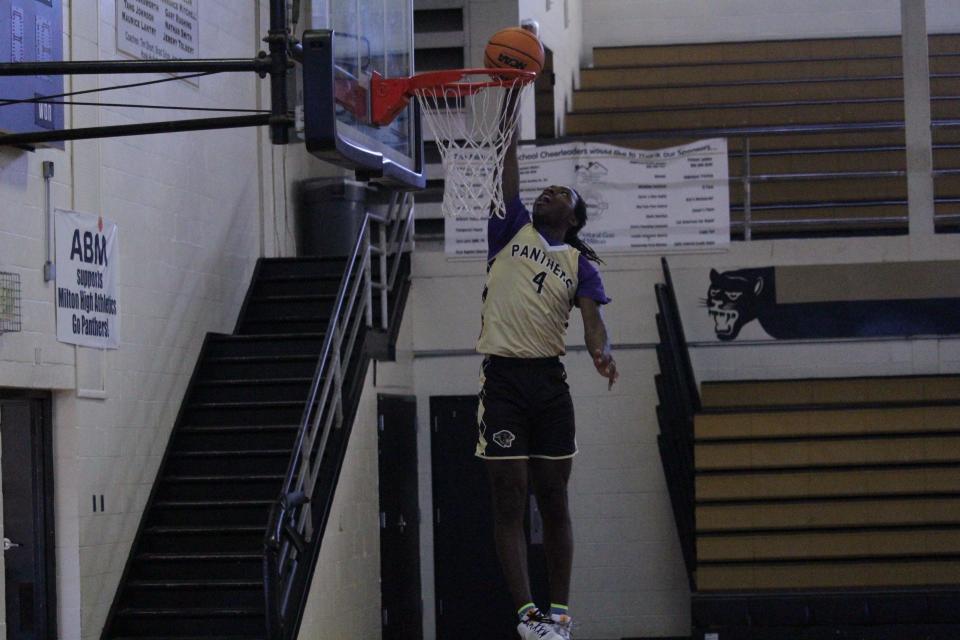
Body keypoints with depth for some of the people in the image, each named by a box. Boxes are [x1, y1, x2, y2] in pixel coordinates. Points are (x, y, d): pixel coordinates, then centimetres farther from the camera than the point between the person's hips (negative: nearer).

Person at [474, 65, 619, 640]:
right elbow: (509, 169, 4)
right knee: (510, 501, -2)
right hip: (503, 377, -1)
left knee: (553, 502, 6)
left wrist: (602, 352, -30)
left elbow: (592, 317, -8)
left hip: (550, 381, 1)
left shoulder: (580, 263, 8)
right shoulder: (512, 232, 10)